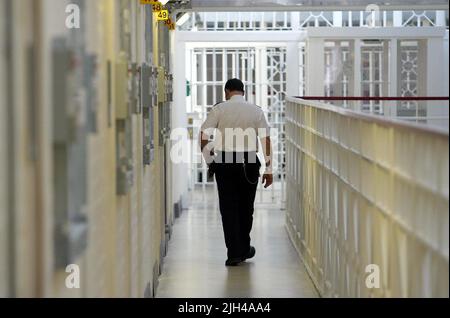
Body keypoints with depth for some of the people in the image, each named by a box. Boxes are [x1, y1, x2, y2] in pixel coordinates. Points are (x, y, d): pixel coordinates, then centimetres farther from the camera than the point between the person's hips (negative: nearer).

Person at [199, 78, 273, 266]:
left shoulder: (219, 109, 0)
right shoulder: (256, 110, 4)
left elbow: (203, 136, -5)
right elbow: (266, 140, -1)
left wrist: (209, 160, 7)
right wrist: (268, 169, 2)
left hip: (224, 162, -1)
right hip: (249, 163, 1)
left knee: (228, 207, 3)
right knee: (246, 206, 15)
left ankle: (234, 253, -2)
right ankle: (244, 249, 27)